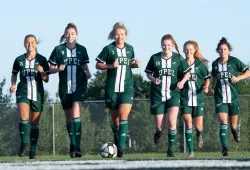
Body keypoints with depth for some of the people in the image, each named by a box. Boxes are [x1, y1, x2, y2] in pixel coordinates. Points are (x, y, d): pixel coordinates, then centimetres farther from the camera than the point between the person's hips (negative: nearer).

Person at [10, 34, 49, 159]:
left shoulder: (42, 60, -2)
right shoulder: (19, 60, 0)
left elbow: (46, 80, 0)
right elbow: (14, 74, 17)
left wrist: (42, 72, -19)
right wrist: (13, 85, 0)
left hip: (37, 93, 0)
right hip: (23, 92, 0)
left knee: (35, 122, 5)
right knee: (24, 117, -22)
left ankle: (33, 150, 14)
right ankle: (23, 143, -5)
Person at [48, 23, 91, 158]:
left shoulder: (81, 49, 3)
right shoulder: (59, 49, 0)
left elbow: (85, 65, 11)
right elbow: (51, 69, 3)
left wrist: (87, 72, -9)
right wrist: (58, 69, -17)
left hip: (79, 86, -2)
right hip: (64, 87, 2)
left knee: (76, 115, -18)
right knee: (69, 118, 12)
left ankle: (77, 148, -22)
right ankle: (73, 145, 31)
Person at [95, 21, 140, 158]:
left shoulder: (130, 49, 7)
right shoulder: (108, 49, -3)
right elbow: (98, 65, 1)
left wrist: (135, 64, 0)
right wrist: (111, 66, -14)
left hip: (127, 87, 1)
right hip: (112, 88, -1)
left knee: (123, 116, -15)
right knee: (115, 119, 7)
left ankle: (121, 147, -21)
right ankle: (117, 144, 29)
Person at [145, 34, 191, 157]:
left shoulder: (178, 58, -3)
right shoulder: (155, 58, -3)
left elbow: (187, 72, 8)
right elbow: (148, 73, 8)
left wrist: (182, 81, -10)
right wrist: (153, 79, -13)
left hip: (173, 95, 0)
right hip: (157, 95, 0)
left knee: (172, 123, -16)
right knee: (160, 126, 3)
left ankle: (170, 149, -3)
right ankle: (158, 132, 41)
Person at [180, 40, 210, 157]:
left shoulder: (200, 64, 3)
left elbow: (207, 78, 9)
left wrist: (206, 86, -8)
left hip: (198, 98, 0)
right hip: (185, 98, 0)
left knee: (198, 126, -1)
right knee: (188, 123, -10)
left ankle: (199, 135, 37)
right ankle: (190, 151, -5)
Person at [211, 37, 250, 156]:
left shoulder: (234, 61, -5)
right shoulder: (215, 64, 4)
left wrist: (238, 78, -20)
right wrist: (213, 87, 6)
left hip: (233, 97, -1)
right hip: (220, 98, 1)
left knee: (233, 125, 9)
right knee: (223, 122, -19)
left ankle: (235, 130, 46)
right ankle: (224, 147, -22)